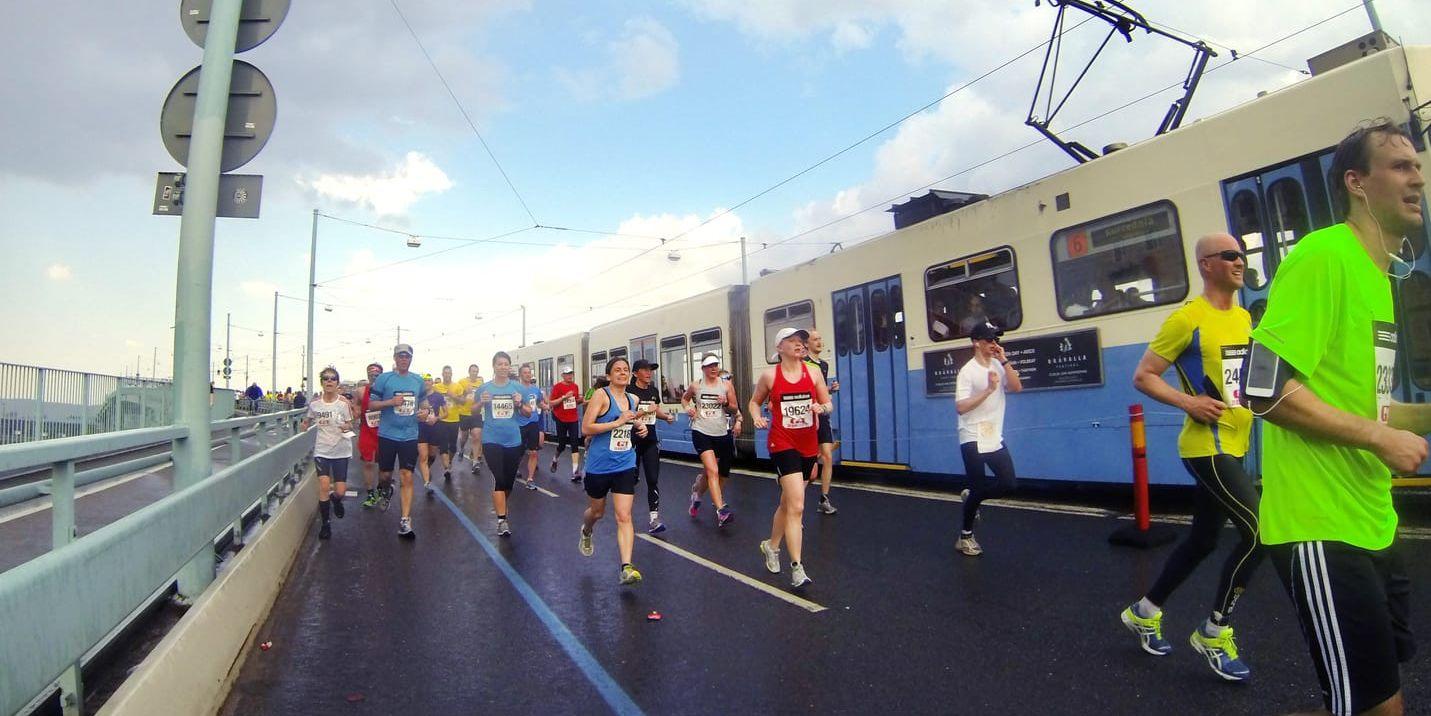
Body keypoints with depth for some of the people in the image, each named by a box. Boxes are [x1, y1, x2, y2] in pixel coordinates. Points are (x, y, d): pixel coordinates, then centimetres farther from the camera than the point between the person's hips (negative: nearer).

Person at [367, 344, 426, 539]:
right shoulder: (384, 379, -4)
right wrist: (391, 401, -19)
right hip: (387, 435, -1)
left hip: (409, 436, 2)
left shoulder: (418, 380, 6)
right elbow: (370, 404, -3)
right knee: (385, 475, 9)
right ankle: (386, 490, 46)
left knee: (407, 477, -3)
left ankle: (405, 521, -1)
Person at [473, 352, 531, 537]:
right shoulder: (484, 388, 0)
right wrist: (481, 403, -12)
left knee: (509, 480, 13)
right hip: (492, 440, -2)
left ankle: (500, 506, 40)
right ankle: (502, 520, -6)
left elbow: (528, 413, 7)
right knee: (498, 479, -12)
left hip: (513, 441, 2)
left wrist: (520, 405, -14)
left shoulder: (517, 388, 2)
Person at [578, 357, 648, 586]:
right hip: (599, 465, -3)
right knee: (597, 511, 18)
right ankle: (586, 533, 53)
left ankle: (626, 567, -9)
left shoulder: (633, 399, 6)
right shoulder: (601, 395, -12)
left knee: (624, 516, -7)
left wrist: (638, 427, 3)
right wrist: (618, 422, -24)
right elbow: (586, 429, -18)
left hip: (625, 465, 3)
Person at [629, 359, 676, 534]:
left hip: (650, 440, 4)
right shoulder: (629, 391, -10)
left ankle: (654, 520, -4)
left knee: (653, 479, -4)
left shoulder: (654, 391, 7)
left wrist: (667, 416, 2)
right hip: (633, 439, -4)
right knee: (632, 478, 8)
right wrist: (645, 411, -22)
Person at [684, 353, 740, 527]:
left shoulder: (726, 385, 1)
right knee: (713, 470, -17)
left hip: (722, 434, 2)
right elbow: (684, 398, 22)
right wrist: (687, 408, 2)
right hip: (701, 433, -2)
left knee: (710, 471, 15)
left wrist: (726, 404, -14)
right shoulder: (695, 386, 2)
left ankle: (696, 494, 45)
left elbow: (734, 410, 6)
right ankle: (721, 511, -22)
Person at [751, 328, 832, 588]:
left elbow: (828, 404, 6)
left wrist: (822, 408, -16)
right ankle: (797, 568, -8)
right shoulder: (770, 375, -4)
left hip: (808, 445, 4)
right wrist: (757, 417, -10)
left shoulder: (814, 371, 1)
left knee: (788, 502, 19)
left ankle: (771, 546, 43)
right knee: (796, 506, -16)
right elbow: (755, 401, 10)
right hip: (782, 444, -4)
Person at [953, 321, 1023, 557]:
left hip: (995, 438, 6)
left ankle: (971, 497, 28)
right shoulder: (968, 371, -13)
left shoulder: (999, 366, 8)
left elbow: (1017, 388, -6)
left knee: (1008, 484, 2)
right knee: (978, 488, 0)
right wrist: (988, 390, -25)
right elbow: (960, 407, -20)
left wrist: (1004, 360, -11)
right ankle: (965, 536, 17)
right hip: (973, 440, -6)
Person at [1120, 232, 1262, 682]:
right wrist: (1189, 402, -23)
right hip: (1206, 446, -9)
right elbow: (1143, 376, -12)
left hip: (1233, 446, 9)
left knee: (1203, 540, 15)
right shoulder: (1188, 318, -12)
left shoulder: (1244, 317, 13)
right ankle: (1213, 634, 5)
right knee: (1258, 532, -14)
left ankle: (1144, 613, 32)